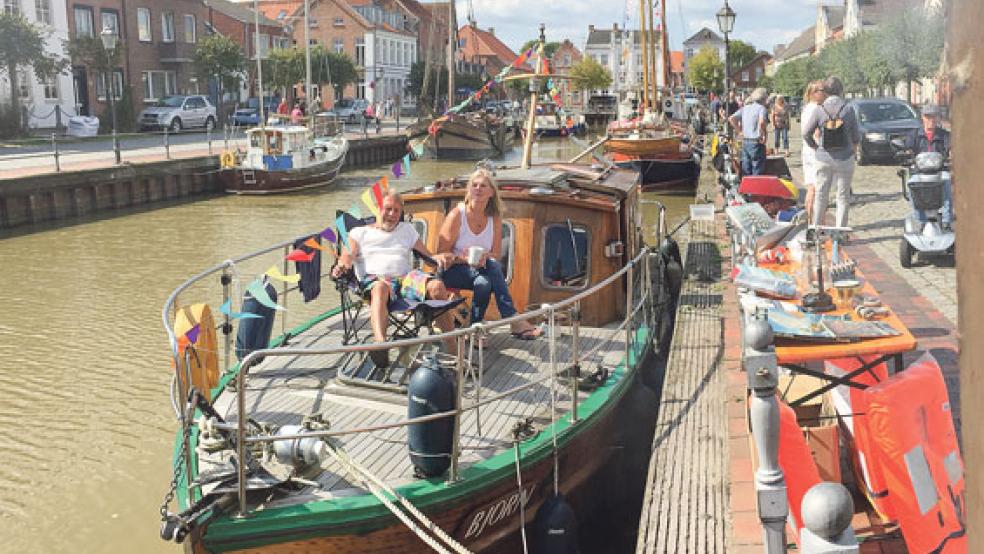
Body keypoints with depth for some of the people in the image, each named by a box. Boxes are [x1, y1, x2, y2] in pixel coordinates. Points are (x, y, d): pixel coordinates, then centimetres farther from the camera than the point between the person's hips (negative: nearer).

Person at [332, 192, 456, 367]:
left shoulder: (407, 229, 32)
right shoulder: (359, 232, 24)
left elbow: (427, 254, 25)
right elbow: (348, 256, 8)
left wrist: (438, 258, 1)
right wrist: (342, 266, -16)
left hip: (406, 276, 3)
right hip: (375, 278, -2)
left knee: (436, 286, -31)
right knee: (380, 287, -42)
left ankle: (452, 349, -34)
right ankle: (380, 344, -66)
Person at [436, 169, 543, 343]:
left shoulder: (495, 218, 3)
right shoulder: (457, 215, -8)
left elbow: (497, 254, 3)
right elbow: (441, 253, -8)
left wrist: (484, 257, -20)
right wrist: (464, 258, -27)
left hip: (480, 270, 4)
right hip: (452, 270, -3)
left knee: (484, 283, -35)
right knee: (492, 266, -32)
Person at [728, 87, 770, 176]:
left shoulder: (745, 108, 11)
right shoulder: (762, 108, -10)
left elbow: (731, 119, 6)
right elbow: (761, 122, -28)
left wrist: (740, 131, 9)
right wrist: (764, 135, -14)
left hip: (745, 142, 6)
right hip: (756, 142, -6)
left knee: (746, 172, 13)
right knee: (757, 172, 1)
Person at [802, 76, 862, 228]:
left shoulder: (819, 111, -8)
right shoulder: (848, 110, -9)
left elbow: (806, 134, -4)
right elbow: (857, 137, -2)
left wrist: (815, 146, 12)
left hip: (824, 158, 1)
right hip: (845, 158, -1)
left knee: (821, 194, 13)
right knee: (843, 196, 8)